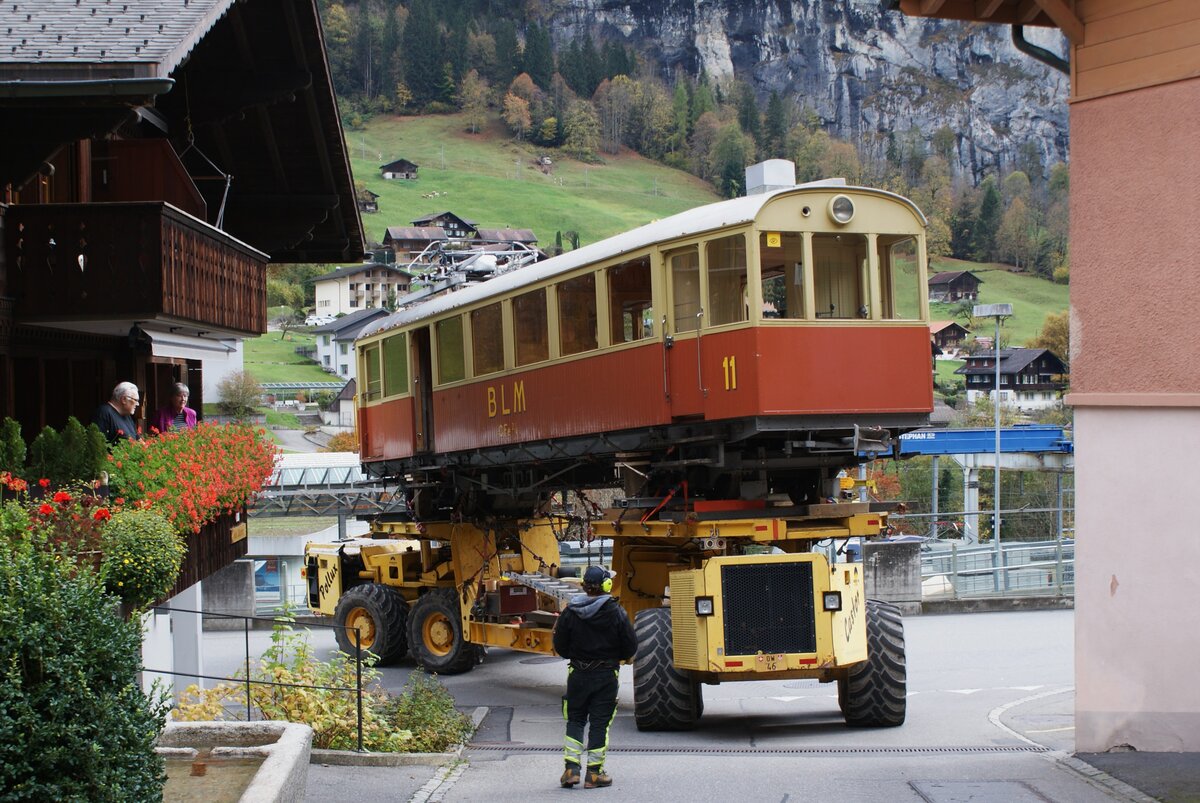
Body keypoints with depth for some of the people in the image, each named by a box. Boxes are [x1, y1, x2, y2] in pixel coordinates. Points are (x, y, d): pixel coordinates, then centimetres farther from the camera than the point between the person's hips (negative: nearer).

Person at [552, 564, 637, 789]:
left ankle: (571, 768, 2)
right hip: (606, 676, -1)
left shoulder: (570, 612, -4)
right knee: (600, 722, 5)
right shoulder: (617, 613, -9)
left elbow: (560, 647, 1)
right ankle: (594, 773, 6)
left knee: (575, 720, 13)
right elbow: (630, 647, -4)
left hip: (578, 675, 1)